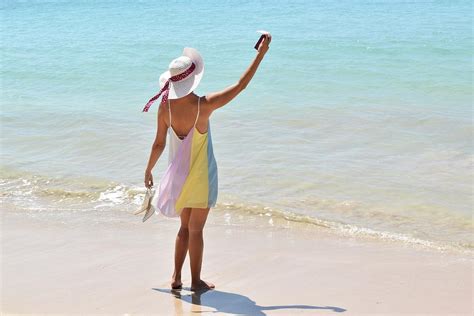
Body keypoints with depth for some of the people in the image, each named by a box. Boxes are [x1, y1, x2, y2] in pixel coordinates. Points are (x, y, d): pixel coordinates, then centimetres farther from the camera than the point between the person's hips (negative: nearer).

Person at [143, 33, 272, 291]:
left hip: (179, 174, 4)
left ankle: (176, 277, 24)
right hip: (201, 175, -4)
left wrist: (148, 170, 13)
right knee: (196, 230, 7)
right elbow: (240, 85, -16)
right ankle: (196, 281, 19)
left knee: (185, 227, 20)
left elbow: (159, 143, -2)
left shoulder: (165, 107, -11)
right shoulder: (204, 105, -22)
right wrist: (261, 53, -10)